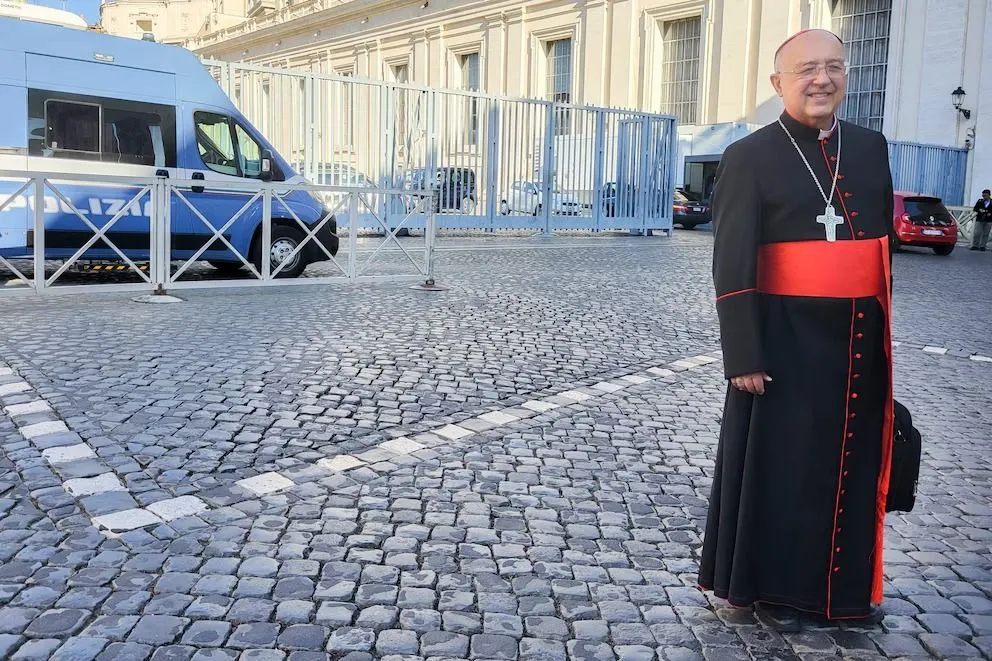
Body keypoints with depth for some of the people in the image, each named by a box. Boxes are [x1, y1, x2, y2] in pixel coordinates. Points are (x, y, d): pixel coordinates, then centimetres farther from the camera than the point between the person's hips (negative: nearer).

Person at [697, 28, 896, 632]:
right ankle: (774, 587, 26)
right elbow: (732, 266, -10)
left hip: (860, 342, 5)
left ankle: (848, 587, 34)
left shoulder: (872, 148, 9)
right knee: (779, 466, 7)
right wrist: (745, 355, -15)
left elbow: (886, 244, 15)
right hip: (787, 344, -5)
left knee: (854, 465, 15)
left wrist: (881, 331, 12)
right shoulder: (749, 158, -7)